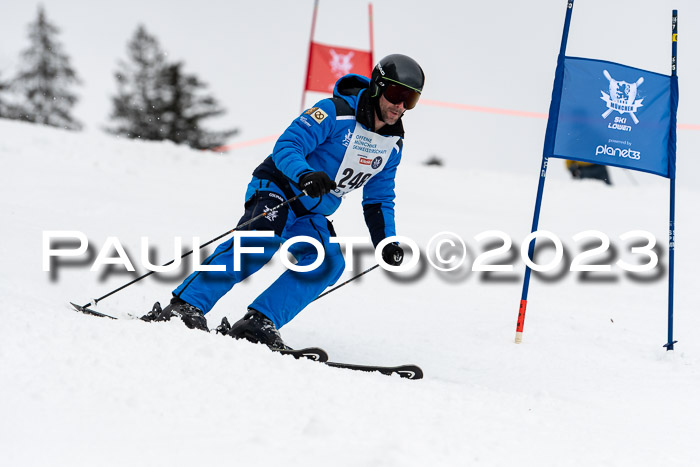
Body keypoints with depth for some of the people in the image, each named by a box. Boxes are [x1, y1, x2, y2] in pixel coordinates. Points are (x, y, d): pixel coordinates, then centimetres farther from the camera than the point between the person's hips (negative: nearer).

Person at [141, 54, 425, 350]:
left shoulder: (392, 144, 7)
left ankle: (258, 324, -26)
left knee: (328, 263, -20)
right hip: (278, 189, -7)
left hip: (311, 216, 7)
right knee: (260, 241, -33)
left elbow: (378, 199, 18)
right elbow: (287, 146, -21)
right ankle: (186, 306, -37)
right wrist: (305, 175, -40)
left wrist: (387, 242, 6)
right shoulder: (336, 113, -15)